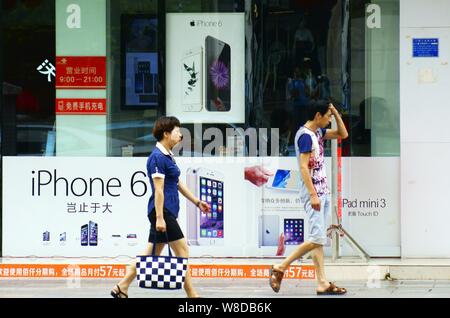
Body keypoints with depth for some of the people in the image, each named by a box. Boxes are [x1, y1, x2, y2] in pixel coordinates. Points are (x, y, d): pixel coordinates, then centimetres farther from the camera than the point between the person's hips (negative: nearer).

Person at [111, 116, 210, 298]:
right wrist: (159, 217, -21)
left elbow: (178, 184, 25)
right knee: (182, 250, -6)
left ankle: (122, 288, 13)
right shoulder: (158, 157, -14)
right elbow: (158, 189, -18)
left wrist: (196, 202, 27)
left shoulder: (167, 156, 16)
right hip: (163, 211, -10)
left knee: (152, 253, 10)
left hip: (167, 212, 10)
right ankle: (191, 294, -3)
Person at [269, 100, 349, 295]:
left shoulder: (317, 132, 13)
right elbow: (304, 167, -21)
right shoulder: (305, 135, -14)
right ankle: (280, 268, -4)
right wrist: (313, 195, -25)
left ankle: (322, 283, 3)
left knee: (320, 239, 5)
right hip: (313, 192, -10)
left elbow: (343, 134, 26)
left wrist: (336, 113, 10)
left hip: (323, 191, 10)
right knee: (317, 238, -13)